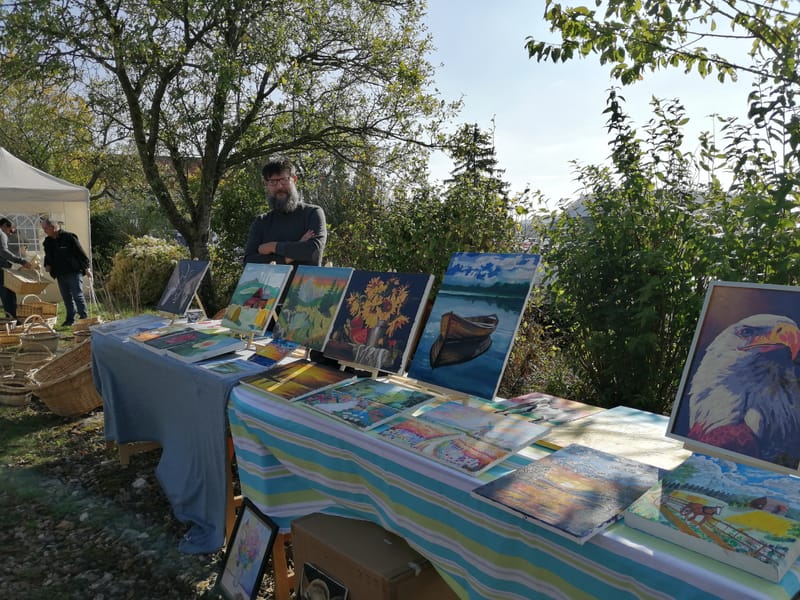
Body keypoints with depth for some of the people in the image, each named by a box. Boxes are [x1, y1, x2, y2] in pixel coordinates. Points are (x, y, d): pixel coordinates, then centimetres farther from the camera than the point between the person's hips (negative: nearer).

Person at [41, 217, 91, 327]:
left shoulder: (69, 237, -10)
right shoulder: (48, 241, 11)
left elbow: (80, 253, -9)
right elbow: (48, 256, 25)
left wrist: (86, 268, -10)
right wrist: (47, 265, 5)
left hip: (74, 272, -7)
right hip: (60, 275, 7)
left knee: (78, 296, -7)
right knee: (67, 297, 11)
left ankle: (83, 317, 0)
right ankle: (70, 319, 19)